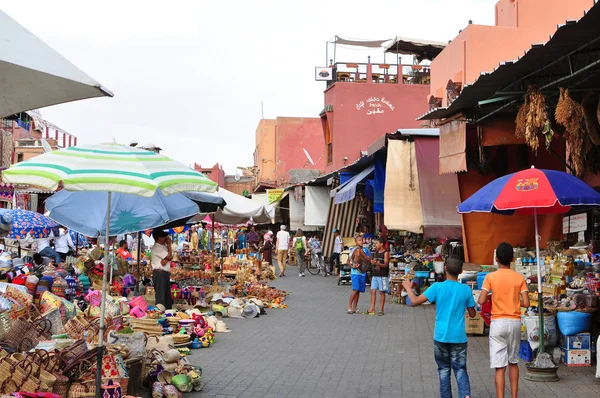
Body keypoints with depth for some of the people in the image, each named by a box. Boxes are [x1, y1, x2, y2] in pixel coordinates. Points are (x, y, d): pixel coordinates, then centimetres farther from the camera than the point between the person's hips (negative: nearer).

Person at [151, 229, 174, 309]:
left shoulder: (163, 246, 18)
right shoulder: (156, 247, -11)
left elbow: (170, 257, 6)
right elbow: (169, 256, -13)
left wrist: (166, 260, -16)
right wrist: (169, 244, -2)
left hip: (166, 273, 9)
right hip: (159, 273, -9)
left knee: (167, 295, 10)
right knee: (161, 295, -13)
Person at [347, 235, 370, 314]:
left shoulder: (365, 250, 8)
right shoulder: (353, 250, 2)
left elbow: (369, 260, 1)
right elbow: (348, 260, 5)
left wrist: (362, 254, -12)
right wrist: (352, 266, -13)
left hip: (363, 272, 3)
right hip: (355, 272, -3)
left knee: (358, 290, 4)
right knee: (355, 289, -15)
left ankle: (354, 308, 10)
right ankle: (349, 306, -10)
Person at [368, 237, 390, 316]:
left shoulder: (386, 253, -6)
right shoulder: (376, 253, 15)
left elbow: (386, 265, -13)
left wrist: (377, 263, -28)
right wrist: (373, 262, -1)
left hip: (383, 275, -6)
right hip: (375, 275, 6)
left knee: (382, 292, -2)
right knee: (373, 291, 1)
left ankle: (381, 310, 2)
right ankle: (372, 309, 2)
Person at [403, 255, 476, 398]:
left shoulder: (437, 287, -10)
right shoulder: (466, 290, -5)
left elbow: (415, 301, -11)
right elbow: (472, 314, 5)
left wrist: (408, 288, 6)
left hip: (441, 336, 0)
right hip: (459, 337, 1)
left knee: (444, 369, 13)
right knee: (460, 369, 6)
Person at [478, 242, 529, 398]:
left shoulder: (490, 277, -6)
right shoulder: (519, 278, 0)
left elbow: (481, 301, -12)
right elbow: (526, 303, -4)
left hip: (498, 322, -3)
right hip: (515, 322, 3)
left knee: (500, 366, -3)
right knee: (513, 362, 19)